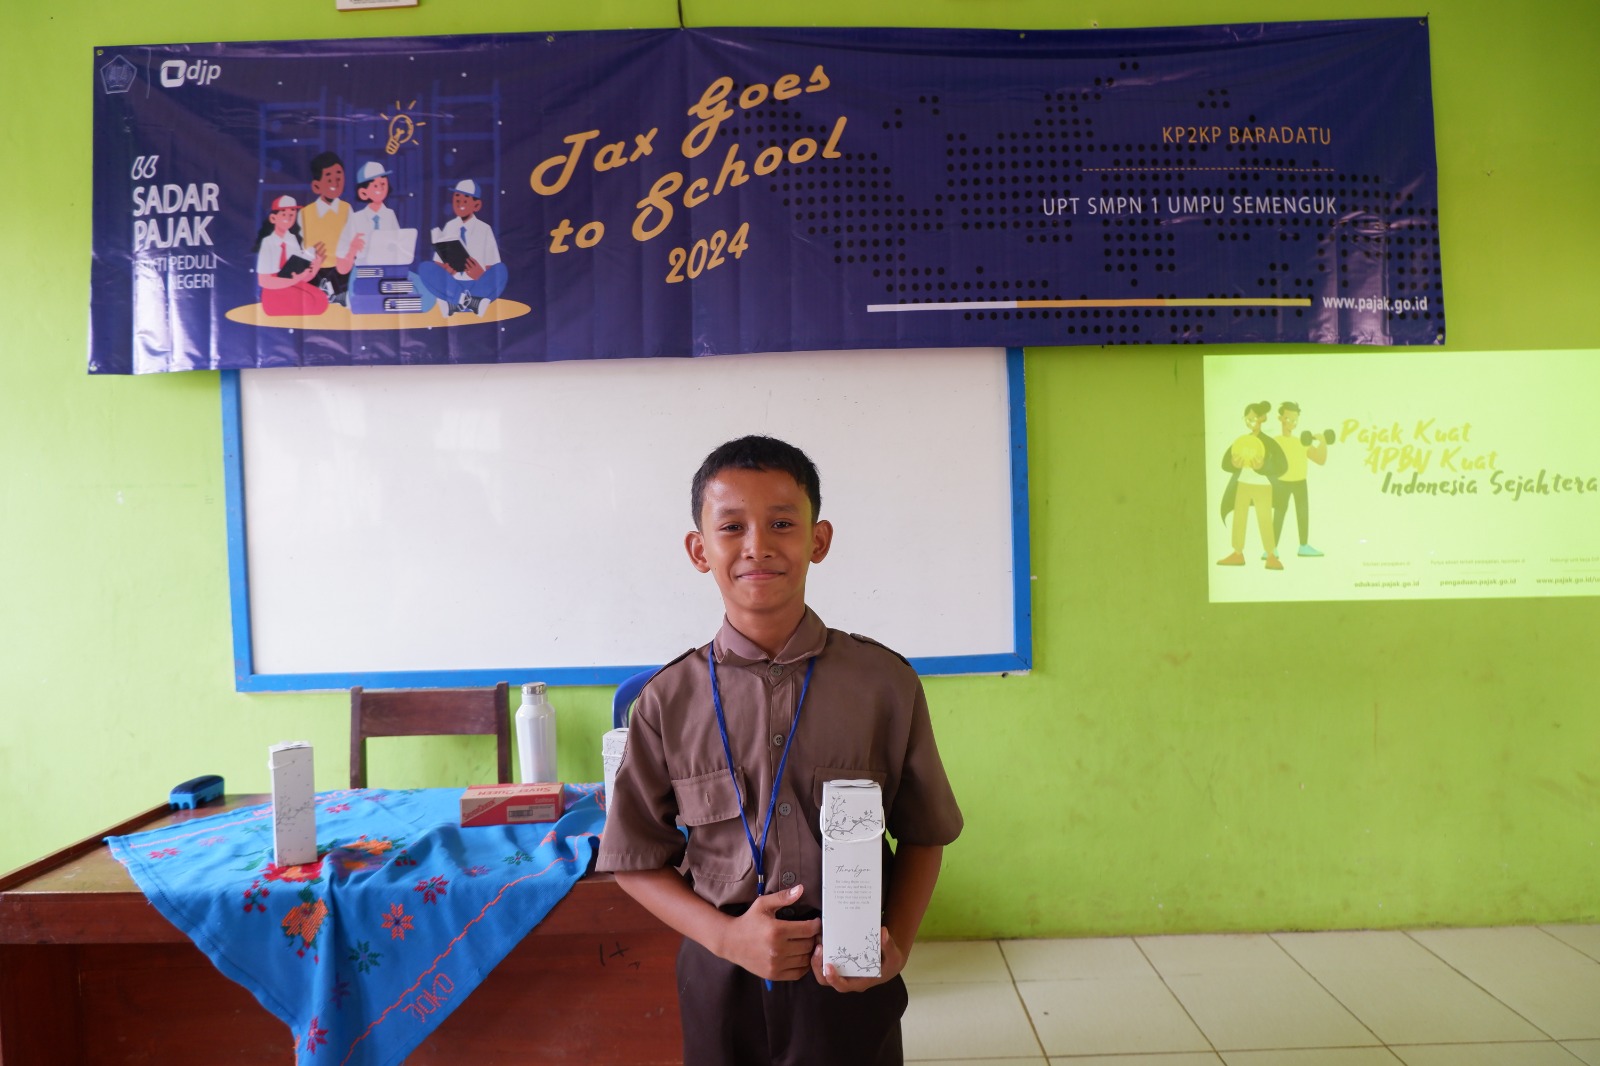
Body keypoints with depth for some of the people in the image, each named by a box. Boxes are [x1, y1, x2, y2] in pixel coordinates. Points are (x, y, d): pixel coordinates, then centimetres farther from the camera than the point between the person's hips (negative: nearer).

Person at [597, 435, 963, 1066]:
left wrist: (896, 946, -11)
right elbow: (636, 860, 0)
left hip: (849, 986, 0)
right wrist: (726, 936, -12)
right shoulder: (670, 701, -7)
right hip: (721, 983, 1)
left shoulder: (885, 684, -8)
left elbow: (921, 836, 2)